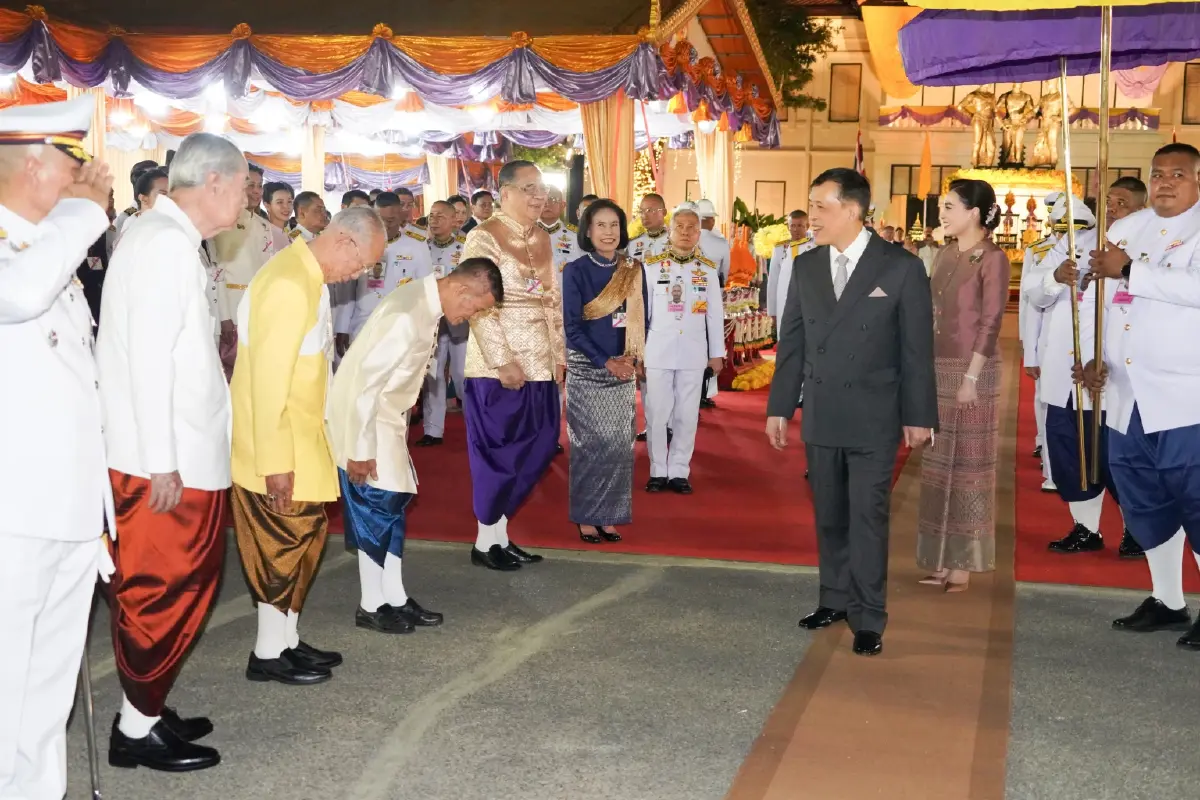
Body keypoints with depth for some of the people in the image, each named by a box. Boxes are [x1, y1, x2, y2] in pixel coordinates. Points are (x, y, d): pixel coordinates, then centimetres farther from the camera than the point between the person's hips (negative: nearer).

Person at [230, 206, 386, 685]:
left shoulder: (310, 276, 9)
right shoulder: (288, 285, -22)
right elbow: (268, 379, -24)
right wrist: (276, 463, -23)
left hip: (302, 436, 9)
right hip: (276, 446, -9)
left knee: (304, 537, 15)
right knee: (285, 542, 1)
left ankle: (287, 641, 27)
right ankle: (269, 654, 15)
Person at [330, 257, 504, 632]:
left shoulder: (428, 305, 2)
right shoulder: (408, 316, -28)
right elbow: (365, 381, -27)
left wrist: (402, 420, 17)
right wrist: (361, 448, -22)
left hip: (386, 414, 9)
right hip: (361, 414, -9)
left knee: (394, 501, 13)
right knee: (377, 508, -1)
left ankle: (394, 597, 23)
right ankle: (371, 606, 13)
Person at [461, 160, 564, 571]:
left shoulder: (542, 239, 12)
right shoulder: (484, 237, -10)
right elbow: (479, 305, -16)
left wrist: (558, 354, 8)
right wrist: (503, 361, -20)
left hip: (539, 365, 7)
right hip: (499, 367, -7)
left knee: (537, 451, 9)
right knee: (500, 453, 1)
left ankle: (500, 533, 21)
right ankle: (485, 541, 15)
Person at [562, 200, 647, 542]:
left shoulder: (634, 271, 4)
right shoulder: (575, 271, -6)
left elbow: (640, 320, 7)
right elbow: (571, 327, -9)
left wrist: (632, 360, -8)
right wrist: (606, 362, -15)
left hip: (623, 370, 3)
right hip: (586, 369, -3)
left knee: (619, 445, 4)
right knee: (590, 445, 0)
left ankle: (609, 515, 13)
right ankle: (586, 517, 10)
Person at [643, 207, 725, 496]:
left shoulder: (708, 270, 6)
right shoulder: (652, 266, 1)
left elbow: (715, 314, 8)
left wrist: (717, 353, 6)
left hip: (694, 352, 1)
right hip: (658, 349, -1)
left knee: (687, 415, 4)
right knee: (656, 413, 2)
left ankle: (679, 472, 13)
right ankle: (658, 471, 13)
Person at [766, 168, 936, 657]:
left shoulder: (902, 268, -6)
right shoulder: (805, 267, 6)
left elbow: (916, 348, -5)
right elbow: (792, 342, 9)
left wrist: (918, 415, -5)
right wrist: (779, 407, 7)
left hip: (873, 418, -4)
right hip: (820, 415, 4)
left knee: (868, 518, 0)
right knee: (829, 516, 13)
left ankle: (868, 617, 10)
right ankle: (836, 599, 27)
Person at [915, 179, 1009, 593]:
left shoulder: (993, 258, -10)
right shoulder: (946, 254, 12)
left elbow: (991, 322, -14)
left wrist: (971, 376, -18)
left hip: (971, 371, -7)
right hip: (938, 369, 7)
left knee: (967, 466, -1)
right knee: (938, 465, 9)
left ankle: (962, 567, 6)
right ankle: (942, 561, 17)